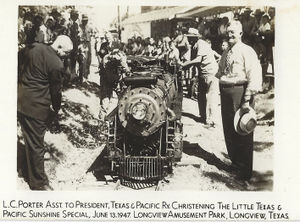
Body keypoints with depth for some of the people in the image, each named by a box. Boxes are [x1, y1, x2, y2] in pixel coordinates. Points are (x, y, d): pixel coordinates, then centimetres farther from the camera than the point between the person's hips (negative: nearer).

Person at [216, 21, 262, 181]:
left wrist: (247, 100, -22)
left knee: (243, 131, -1)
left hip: (240, 91, -8)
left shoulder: (247, 51, -10)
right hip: (225, 93, 8)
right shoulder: (226, 53, 15)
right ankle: (235, 163, 35)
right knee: (228, 130, 16)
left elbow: (254, 76, -17)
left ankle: (245, 172, 10)